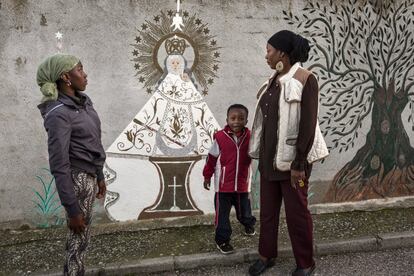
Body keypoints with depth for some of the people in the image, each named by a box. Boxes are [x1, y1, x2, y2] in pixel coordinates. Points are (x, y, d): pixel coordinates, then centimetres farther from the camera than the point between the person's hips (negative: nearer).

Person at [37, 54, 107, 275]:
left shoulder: (82, 101, 4)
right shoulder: (59, 114, -22)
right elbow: (59, 165, -22)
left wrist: (99, 176, 20)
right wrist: (72, 209, -20)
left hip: (89, 175, 8)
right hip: (77, 179, -8)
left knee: (82, 235, 19)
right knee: (79, 237, 5)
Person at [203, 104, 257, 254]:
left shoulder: (250, 137, -6)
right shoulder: (220, 137, -13)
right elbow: (212, 158, -1)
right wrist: (207, 176, 5)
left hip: (243, 184, 3)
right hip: (223, 185, -2)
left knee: (244, 211, 21)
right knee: (222, 214, 5)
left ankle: (249, 224, 53)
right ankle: (222, 240, 21)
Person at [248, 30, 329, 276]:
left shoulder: (305, 79, -13)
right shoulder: (274, 80, 9)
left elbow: (308, 124, -17)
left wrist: (299, 164, -19)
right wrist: (262, 153, 14)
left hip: (292, 156, -7)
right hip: (270, 155, 7)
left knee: (296, 212, 5)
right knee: (268, 208, 14)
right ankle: (267, 255, 31)